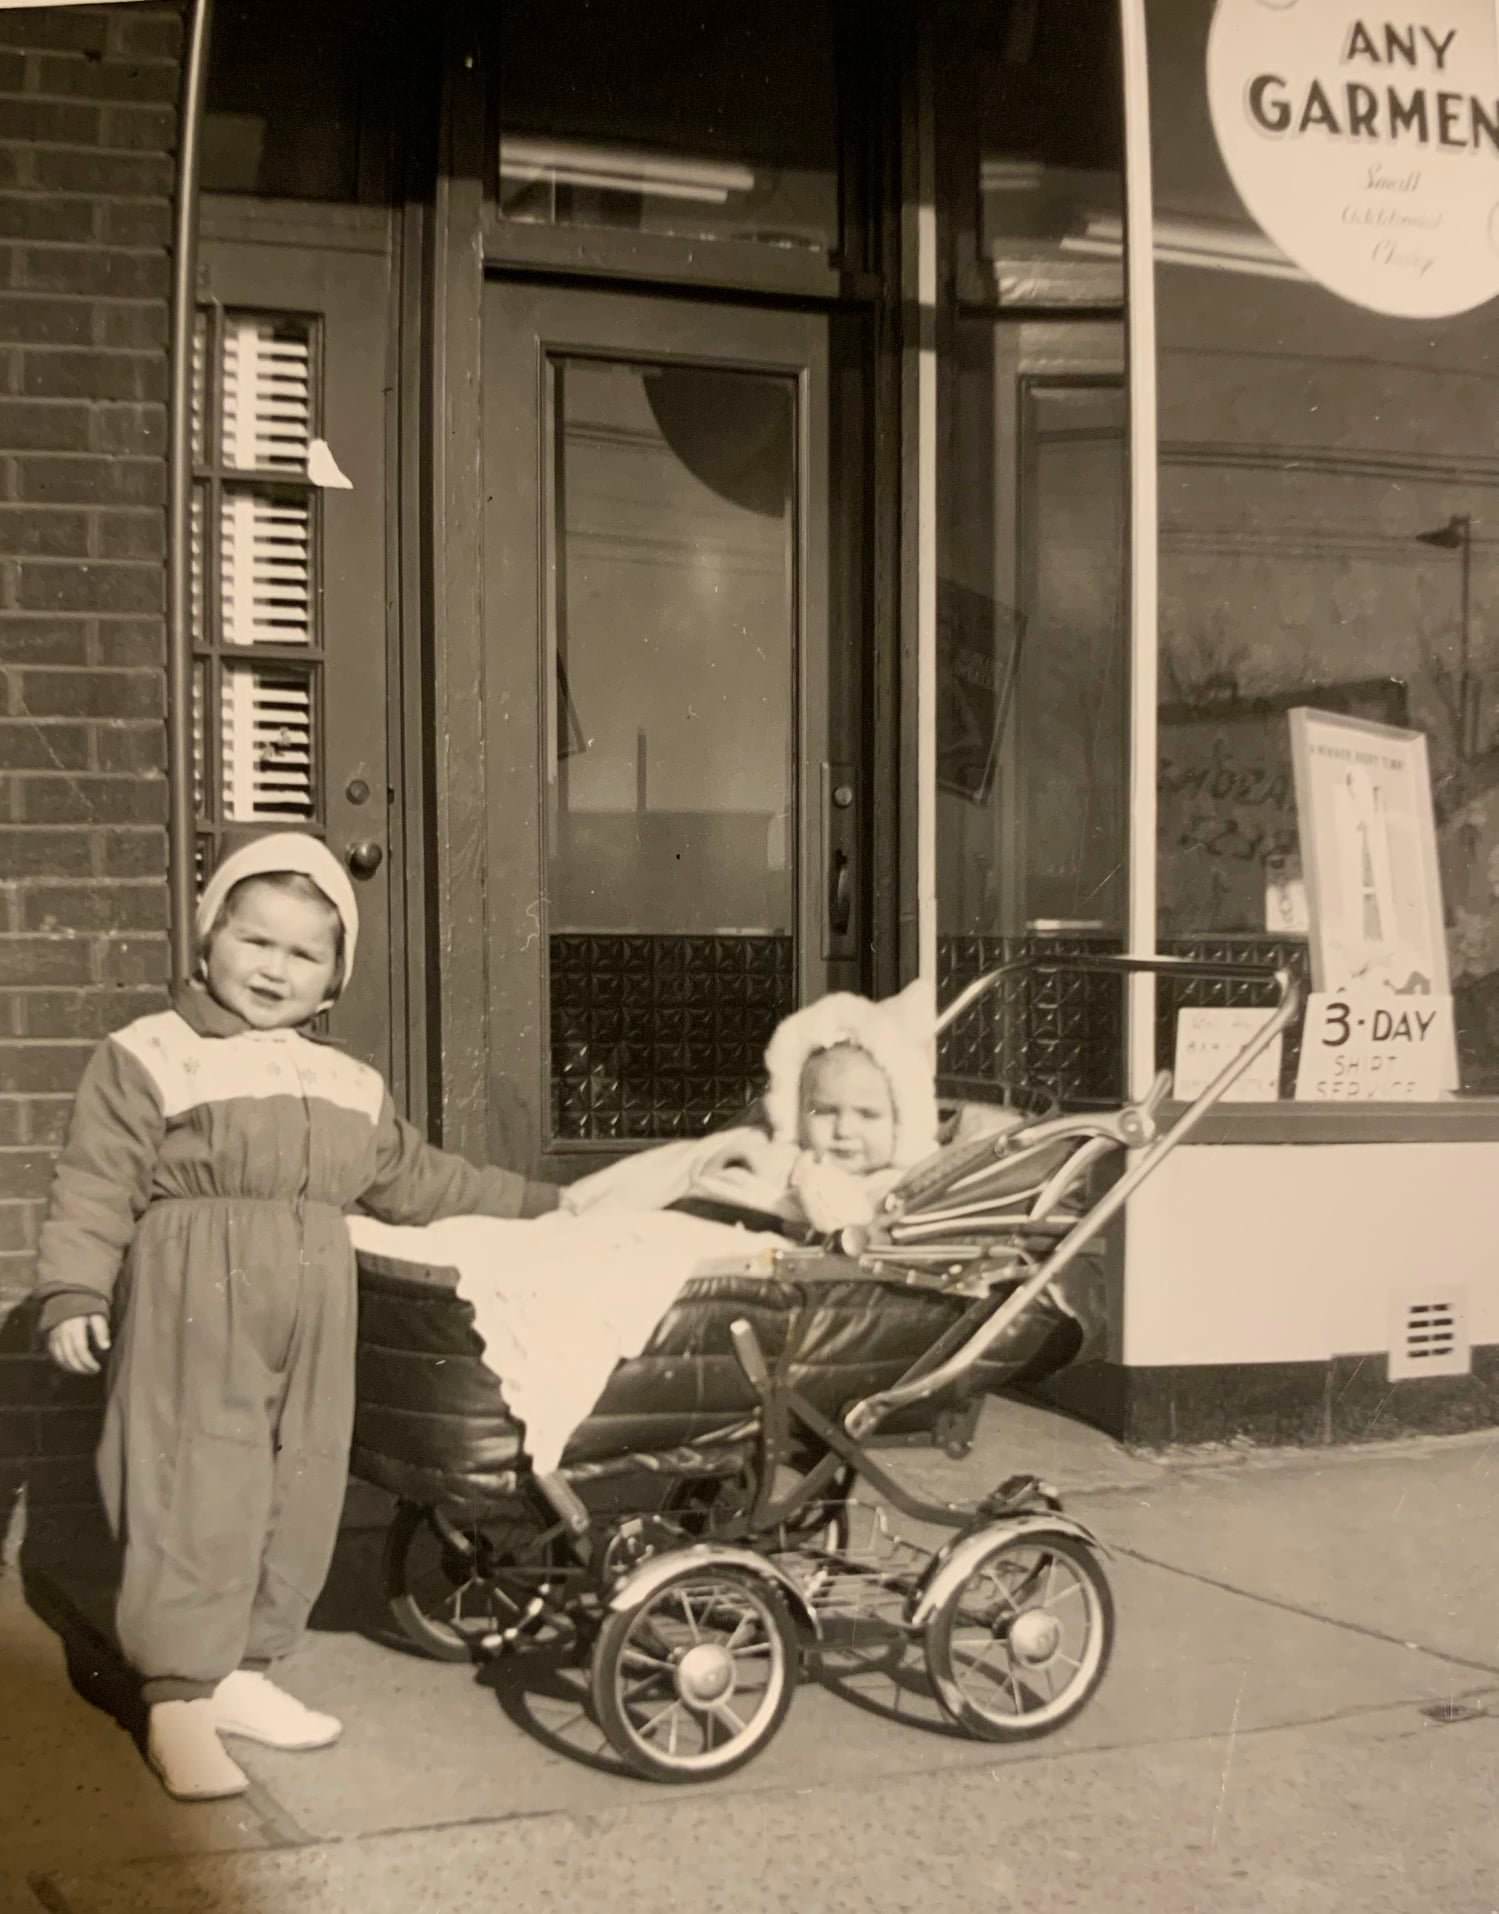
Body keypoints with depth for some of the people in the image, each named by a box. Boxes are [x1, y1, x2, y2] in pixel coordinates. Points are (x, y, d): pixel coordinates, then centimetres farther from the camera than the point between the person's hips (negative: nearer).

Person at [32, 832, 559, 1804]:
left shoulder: (350, 1086, 16)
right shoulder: (149, 1057, -3)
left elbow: (418, 1179, 26)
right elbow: (96, 1187, -6)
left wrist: (537, 1204, 28)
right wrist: (74, 1292, -16)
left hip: (313, 1306, 6)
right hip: (196, 1304, -6)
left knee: (302, 1490, 10)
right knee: (198, 1492, -6)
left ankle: (241, 1670, 23)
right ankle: (180, 1701, 3)